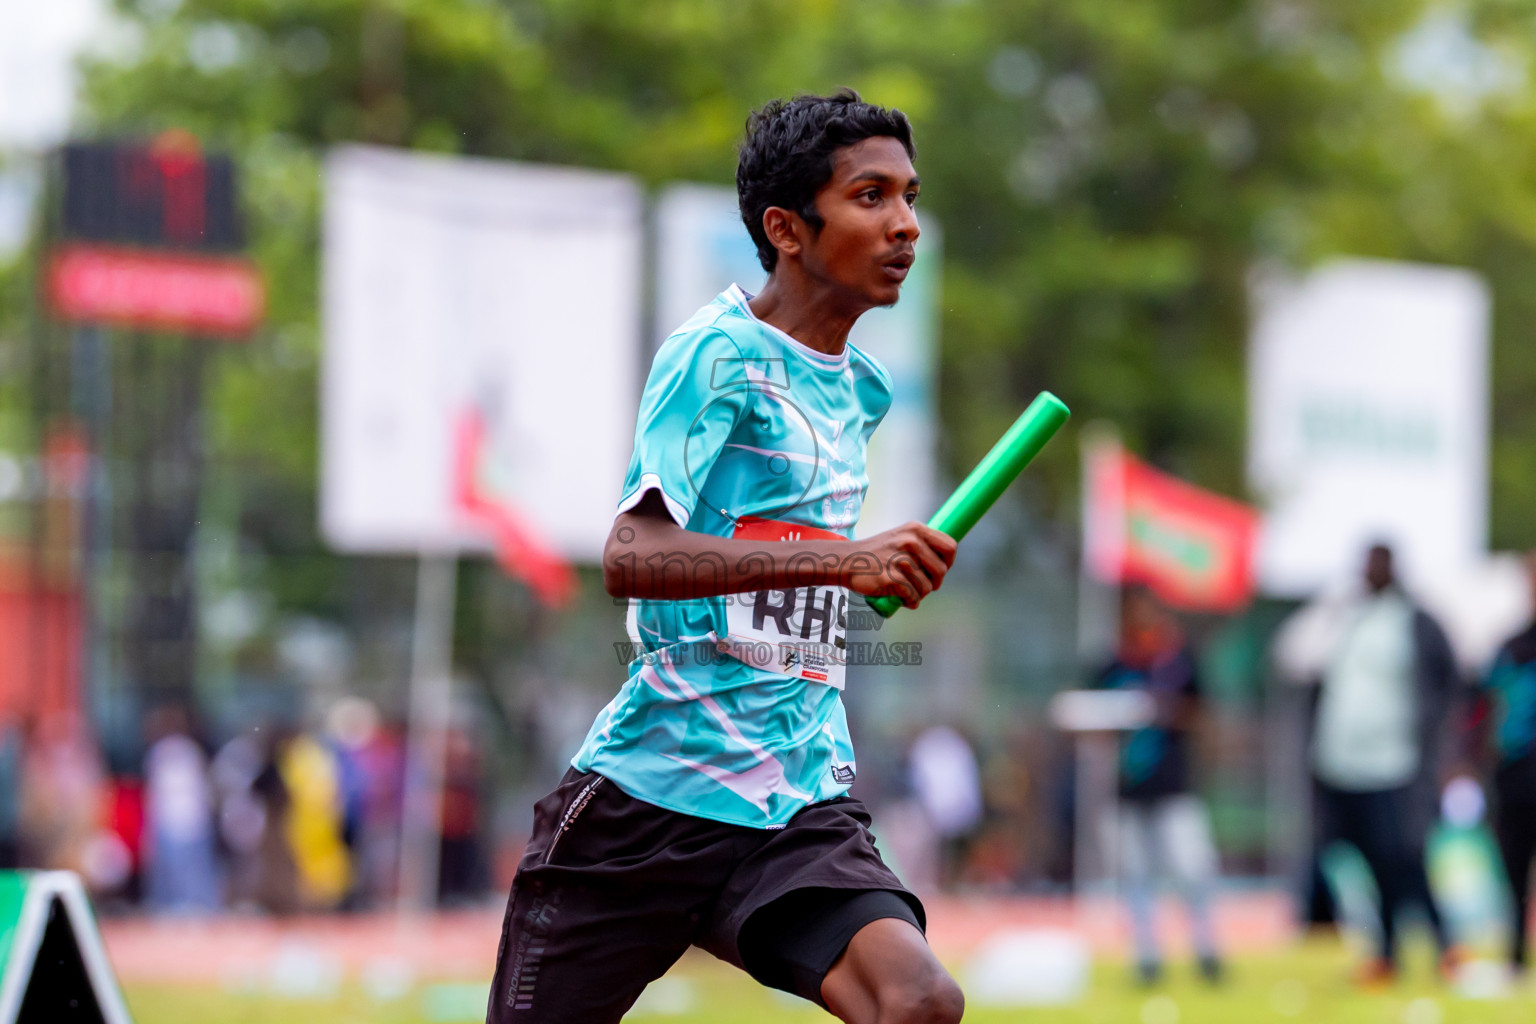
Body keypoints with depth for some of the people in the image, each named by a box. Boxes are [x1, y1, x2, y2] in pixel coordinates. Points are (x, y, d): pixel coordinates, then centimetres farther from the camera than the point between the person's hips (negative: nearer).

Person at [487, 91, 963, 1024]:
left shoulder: (863, 389, 15)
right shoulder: (719, 354, -9)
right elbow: (630, 556, -23)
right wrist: (842, 559, -31)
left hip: (802, 810, 5)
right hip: (649, 797, -5)